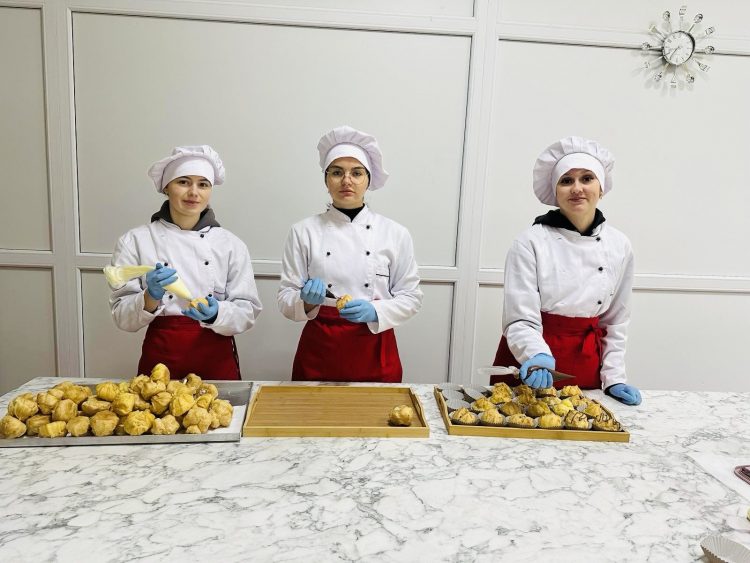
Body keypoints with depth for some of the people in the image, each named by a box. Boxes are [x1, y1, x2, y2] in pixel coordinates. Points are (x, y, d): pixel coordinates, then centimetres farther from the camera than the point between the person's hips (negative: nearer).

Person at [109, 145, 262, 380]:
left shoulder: (231, 245, -1)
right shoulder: (134, 241, -3)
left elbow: (248, 312, -2)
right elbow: (123, 317, -3)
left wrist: (216, 314, -21)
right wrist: (150, 299, -22)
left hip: (216, 361, 1)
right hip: (160, 359, 0)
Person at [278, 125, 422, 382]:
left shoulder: (395, 234, -1)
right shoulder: (303, 232, -2)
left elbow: (410, 297, 2)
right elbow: (286, 298, 1)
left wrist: (375, 311, -15)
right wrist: (307, 301, -20)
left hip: (375, 353, 0)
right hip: (319, 351, 0)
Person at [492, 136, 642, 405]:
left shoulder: (619, 246, 0)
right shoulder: (531, 242, -14)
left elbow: (615, 321, 9)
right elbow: (520, 320, -16)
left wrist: (613, 378, 6)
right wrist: (538, 357, -34)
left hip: (585, 369, 4)